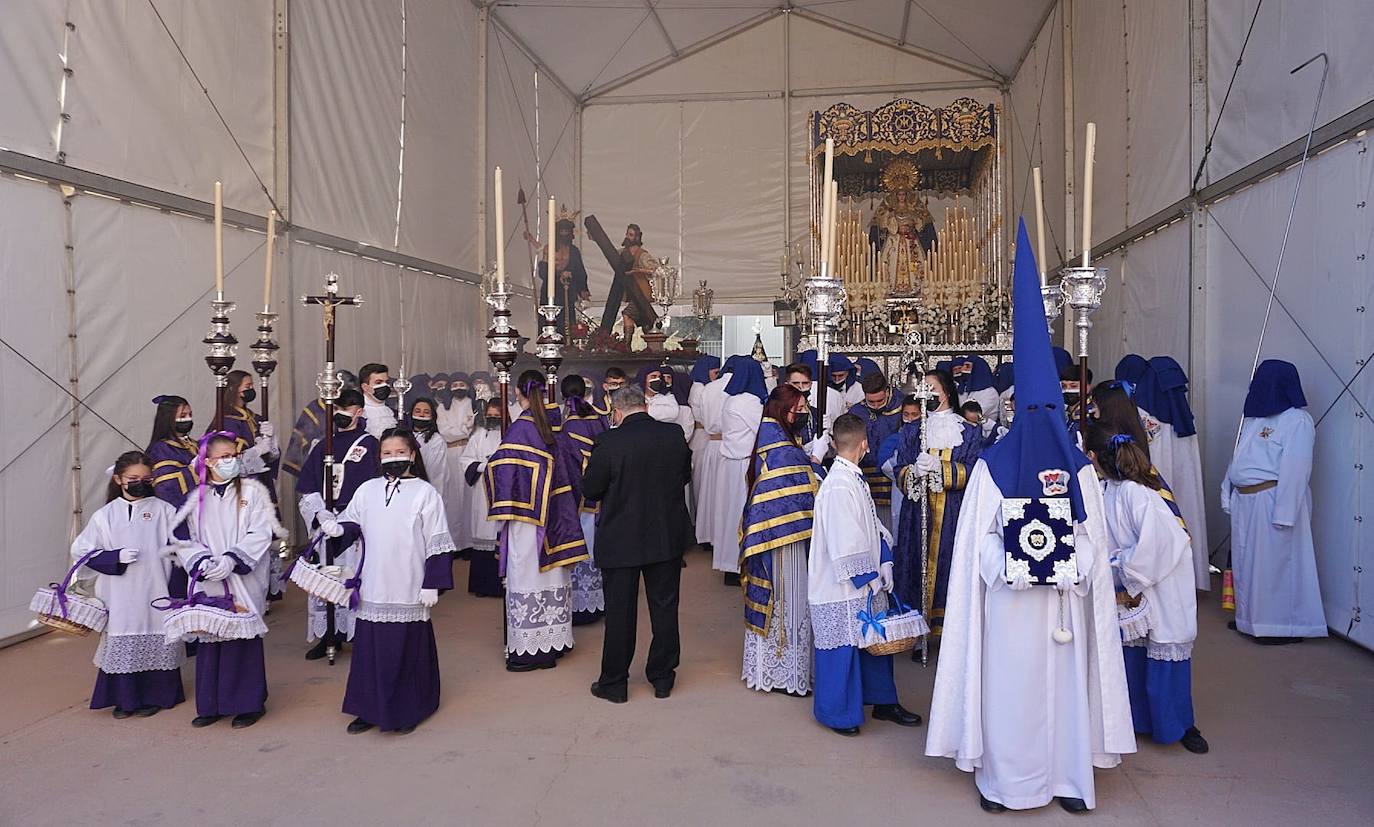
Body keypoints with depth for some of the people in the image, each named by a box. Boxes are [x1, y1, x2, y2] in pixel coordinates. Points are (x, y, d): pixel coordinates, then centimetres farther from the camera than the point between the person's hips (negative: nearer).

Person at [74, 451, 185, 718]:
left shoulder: (164, 510, 2)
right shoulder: (105, 516, 4)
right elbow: (82, 551, 3)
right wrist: (117, 557, -10)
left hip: (156, 593, 0)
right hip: (120, 596, 1)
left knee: (156, 644, 6)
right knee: (123, 644, 4)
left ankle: (154, 696, 22)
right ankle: (125, 699, 20)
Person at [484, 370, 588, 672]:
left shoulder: (520, 429, -15)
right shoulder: (553, 425, 4)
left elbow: (499, 467, -19)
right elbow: (573, 459, 11)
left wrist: (503, 506, -5)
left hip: (529, 514, -7)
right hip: (555, 514, 7)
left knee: (528, 573, 0)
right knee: (551, 572, 14)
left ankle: (532, 648, 4)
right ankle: (555, 638, 22)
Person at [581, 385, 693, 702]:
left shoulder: (608, 442, -18)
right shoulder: (674, 435, -7)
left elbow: (590, 490, -9)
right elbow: (685, 476, 7)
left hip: (620, 540, -3)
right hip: (668, 537, 3)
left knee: (620, 611, 10)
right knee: (665, 608, 15)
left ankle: (614, 683, 20)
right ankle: (662, 677, 26)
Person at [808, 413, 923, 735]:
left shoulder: (854, 479, 9)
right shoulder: (839, 486, -23)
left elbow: (874, 527, 12)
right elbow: (846, 543, -24)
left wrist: (883, 567, 2)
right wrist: (869, 577, -15)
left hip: (866, 583, 10)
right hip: (843, 587, -10)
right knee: (842, 646, 4)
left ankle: (883, 701, 35)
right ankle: (837, 713, 19)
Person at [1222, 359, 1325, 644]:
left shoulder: (1297, 420, -11)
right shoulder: (1254, 417, 16)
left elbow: (1296, 469, -17)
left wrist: (1283, 512, -21)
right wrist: (1229, 494, 13)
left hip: (1272, 501, -8)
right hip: (1244, 502, 8)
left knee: (1273, 563, -1)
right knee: (1245, 561, 14)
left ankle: (1283, 625, 11)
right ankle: (1250, 618, 27)